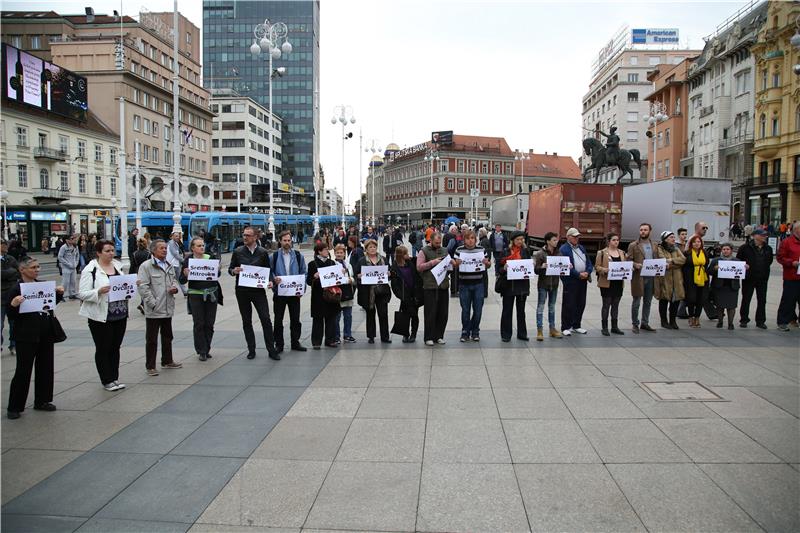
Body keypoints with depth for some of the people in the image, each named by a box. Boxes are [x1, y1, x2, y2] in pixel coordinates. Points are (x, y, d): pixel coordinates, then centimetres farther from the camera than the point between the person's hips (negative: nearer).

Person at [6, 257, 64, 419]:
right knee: (23, 371, 0)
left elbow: (52, 304, 20)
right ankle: (14, 407, 12)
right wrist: (13, 305, -29)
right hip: (27, 336, -6)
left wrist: (59, 294, 3)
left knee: (45, 367, 12)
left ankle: (42, 401, 25)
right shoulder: (16, 289, -10)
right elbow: (11, 315, -9)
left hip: (46, 334, 6)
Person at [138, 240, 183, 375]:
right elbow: (143, 287, -16)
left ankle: (167, 361, 32)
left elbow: (174, 279, 24)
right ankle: (150, 366, 11)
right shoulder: (146, 266, -12)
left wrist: (175, 287, 0)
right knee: (151, 339, 2)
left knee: (167, 336, 18)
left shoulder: (169, 265, 11)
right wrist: (153, 303, -20)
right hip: (153, 310, -7)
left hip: (168, 308, 7)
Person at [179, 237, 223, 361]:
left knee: (209, 323, 6)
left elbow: (218, 274, 9)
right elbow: (182, 281, 0)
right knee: (199, 324, -1)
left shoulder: (210, 258, 5)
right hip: (196, 295, -2)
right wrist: (185, 275, -20)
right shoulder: (188, 261, -1)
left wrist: (217, 270, -12)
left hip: (211, 294, 2)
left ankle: (207, 349, 19)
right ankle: (201, 351, 9)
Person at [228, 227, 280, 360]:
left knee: (266, 319, -7)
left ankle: (271, 350, 1)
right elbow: (230, 269, 9)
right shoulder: (237, 251, 4)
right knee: (246, 321, 8)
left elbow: (268, 270, 9)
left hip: (258, 290, -1)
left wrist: (269, 282, -10)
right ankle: (251, 350, 19)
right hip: (242, 290, 1)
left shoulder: (263, 252, 3)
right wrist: (234, 271, -15)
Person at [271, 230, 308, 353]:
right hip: (279, 291, -1)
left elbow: (304, 272, 6)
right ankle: (278, 344, 14)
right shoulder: (274, 256, 1)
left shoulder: (298, 255, 5)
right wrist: (274, 278, -19)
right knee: (278, 319, 5)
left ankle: (295, 342, 19)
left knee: (295, 319, 8)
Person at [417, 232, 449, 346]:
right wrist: (433, 262, -14)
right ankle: (429, 337, 5)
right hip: (429, 286, -5)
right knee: (430, 313, -3)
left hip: (443, 285, 5)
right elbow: (419, 267, -7)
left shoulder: (444, 251, 17)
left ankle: (439, 336, 17)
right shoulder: (424, 251, 3)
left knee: (443, 313, 6)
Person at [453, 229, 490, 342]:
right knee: (465, 309, 5)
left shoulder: (481, 250, 2)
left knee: (478, 309, 6)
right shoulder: (459, 250, -2)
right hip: (464, 284, -1)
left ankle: (475, 332, 22)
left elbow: (488, 265, 9)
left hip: (478, 284, 1)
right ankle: (465, 332, 19)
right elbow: (455, 267, 2)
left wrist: (486, 263, -13)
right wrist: (456, 264, -20)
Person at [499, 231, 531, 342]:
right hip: (509, 284, -3)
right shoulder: (506, 252, -4)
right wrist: (504, 268, -24)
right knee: (507, 310, 4)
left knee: (521, 310, 12)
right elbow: (499, 268, -3)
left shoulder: (525, 251, 6)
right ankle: (506, 335, 12)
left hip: (522, 284, 3)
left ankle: (522, 333, 22)